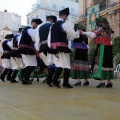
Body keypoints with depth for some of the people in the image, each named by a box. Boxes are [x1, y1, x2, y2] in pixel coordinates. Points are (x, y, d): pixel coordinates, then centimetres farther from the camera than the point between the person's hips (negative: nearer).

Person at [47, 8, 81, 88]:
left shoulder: (53, 26, 16)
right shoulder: (64, 24, -5)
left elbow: (49, 38, 15)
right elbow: (74, 35, -2)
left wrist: (50, 47, 18)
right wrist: (78, 32, 17)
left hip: (54, 48, 7)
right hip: (62, 48, -7)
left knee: (60, 65, 13)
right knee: (67, 66, 2)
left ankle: (55, 80, 1)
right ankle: (66, 83, 2)